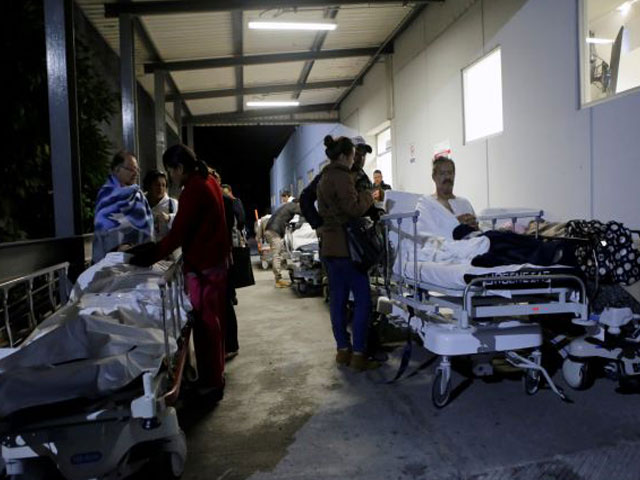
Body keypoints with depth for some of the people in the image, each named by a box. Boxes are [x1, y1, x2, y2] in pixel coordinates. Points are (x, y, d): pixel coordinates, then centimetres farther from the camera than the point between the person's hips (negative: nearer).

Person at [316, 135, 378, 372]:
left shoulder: (324, 178, 18)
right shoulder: (342, 176, -12)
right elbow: (353, 209, -19)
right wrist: (367, 196, -4)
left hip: (329, 244, 10)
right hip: (345, 245, -10)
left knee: (337, 298, 11)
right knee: (363, 299, -6)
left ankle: (343, 349, 18)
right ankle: (358, 354, -5)